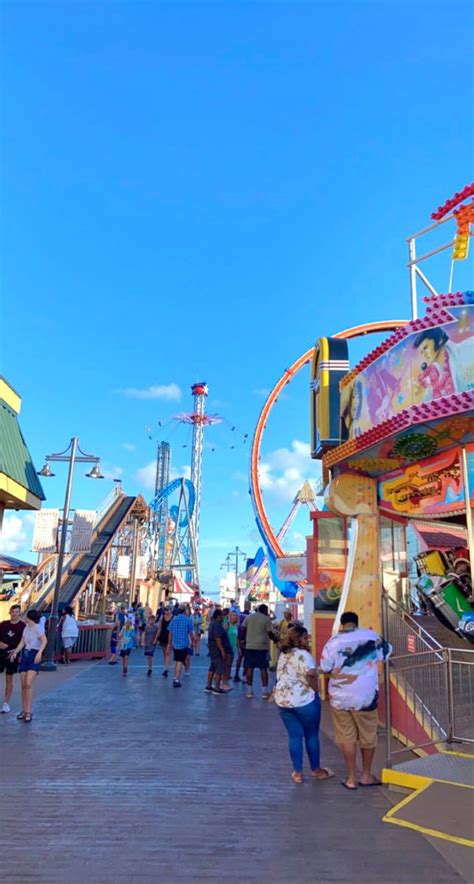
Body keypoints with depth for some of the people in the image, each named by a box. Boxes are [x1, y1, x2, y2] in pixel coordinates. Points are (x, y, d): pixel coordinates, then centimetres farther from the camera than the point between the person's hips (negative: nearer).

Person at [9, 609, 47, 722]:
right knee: (23, 685, 6)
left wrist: (39, 653, -35)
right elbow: (22, 643, 15)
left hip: (34, 655, -7)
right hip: (25, 655, 7)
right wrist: (15, 652, 0)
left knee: (28, 684, -15)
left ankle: (29, 712, -11)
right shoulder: (26, 628, 16)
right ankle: (24, 711, 15)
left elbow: (44, 640, -22)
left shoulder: (38, 627, -8)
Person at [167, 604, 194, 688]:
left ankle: (174, 678, 25)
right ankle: (176, 681, -4)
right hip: (184, 644, -4)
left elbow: (170, 633, 6)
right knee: (180, 662, -1)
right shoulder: (188, 620, -8)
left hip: (175, 644, 4)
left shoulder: (173, 620, 1)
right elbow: (190, 633, -3)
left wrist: (169, 643, 17)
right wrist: (192, 642, 11)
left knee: (176, 661, 19)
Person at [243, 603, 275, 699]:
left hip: (249, 646, 3)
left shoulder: (249, 617, 7)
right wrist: (275, 639, 14)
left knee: (249, 668, 7)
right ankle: (265, 692, 4)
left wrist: (243, 640, 17)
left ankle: (249, 691, 10)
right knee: (263, 668, 3)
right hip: (262, 646, -3)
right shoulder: (266, 619, -2)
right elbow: (269, 633, -4)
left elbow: (243, 629, 5)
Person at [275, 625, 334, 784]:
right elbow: (311, 674, -30)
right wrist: (315, 689, -16)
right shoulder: (302, 654, -16)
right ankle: (316, 770, 24)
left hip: (283, 700, 7)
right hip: (304, 700, -6)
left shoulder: (283, 655, 11)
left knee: (294, 736, 12)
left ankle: (297, 772, 15)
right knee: (312, 735, 11)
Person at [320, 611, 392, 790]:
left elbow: (325, 669, -2)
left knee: (347, 738, 12)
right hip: (365, 695, 0)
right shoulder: (370, 635, -5)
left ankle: (351, 778, 19)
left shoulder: (333, 642, -6)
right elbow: (387, 653, 10)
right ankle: (366, 775, 29)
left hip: (340, 697, 0)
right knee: (368, 736, 17)